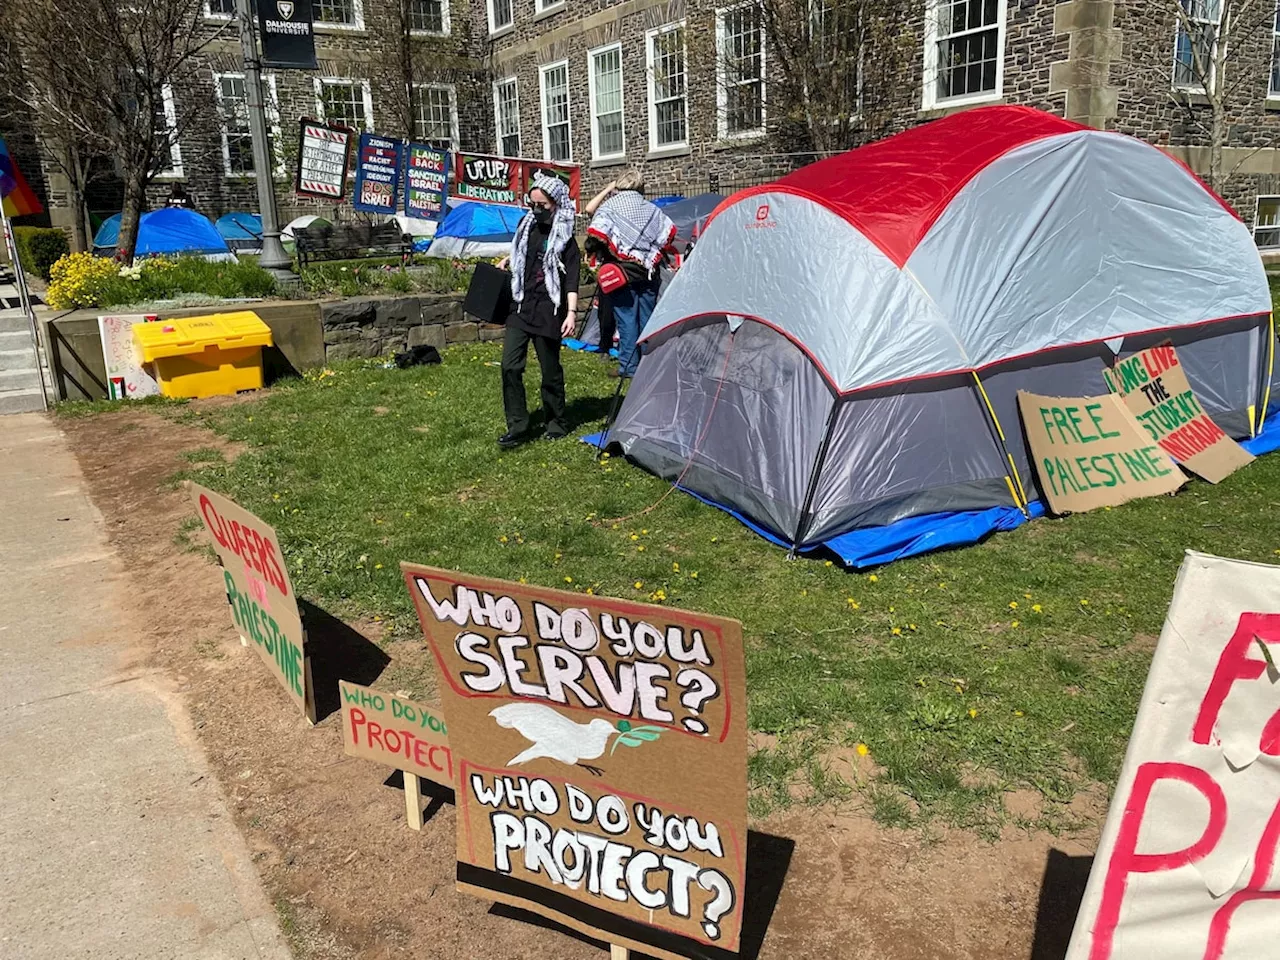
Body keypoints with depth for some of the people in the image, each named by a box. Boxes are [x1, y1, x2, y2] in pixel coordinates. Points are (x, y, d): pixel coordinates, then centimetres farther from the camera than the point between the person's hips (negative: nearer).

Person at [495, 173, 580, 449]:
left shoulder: (564, 238, -8)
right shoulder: (527, 225, 9)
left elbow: (572, 278, -15)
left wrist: (571, 312, -23)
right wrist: (509, 259, 16)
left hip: (548, 311, -5)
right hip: (520, 307, 5)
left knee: (550, 369, 4)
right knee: (510, 366, -4)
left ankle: (556, 423, 22)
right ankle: (517, 427, 2)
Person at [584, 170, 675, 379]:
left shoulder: (609, 206, -4)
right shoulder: (651, 209, 10)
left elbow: (596, 237, -15)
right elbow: (668, 232, 10)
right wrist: (654, 256, 16)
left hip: (621, 270, -4)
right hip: (648, 271, 4)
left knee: (626, 318, -2)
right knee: (647, 317, 10)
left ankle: (628, 366, -2)